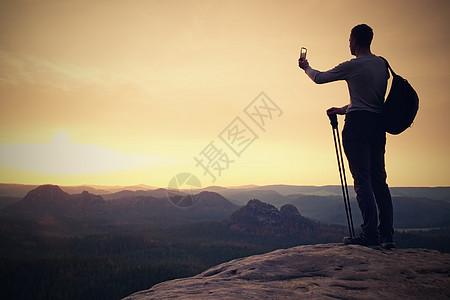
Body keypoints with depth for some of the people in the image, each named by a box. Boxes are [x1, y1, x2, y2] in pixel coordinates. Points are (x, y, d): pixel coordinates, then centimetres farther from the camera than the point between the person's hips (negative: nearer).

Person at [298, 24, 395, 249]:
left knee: (362, 179, -8)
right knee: (379, 179, 8)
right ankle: (387, 235, 9)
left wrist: (306, 67, 28)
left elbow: (319, 78, 7)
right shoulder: (382, 65, 16)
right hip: (378, 123, 7)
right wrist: (343, 110, 32)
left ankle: (370, 233, -11)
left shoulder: (352, 66, -6)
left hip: (358, 122, -7)